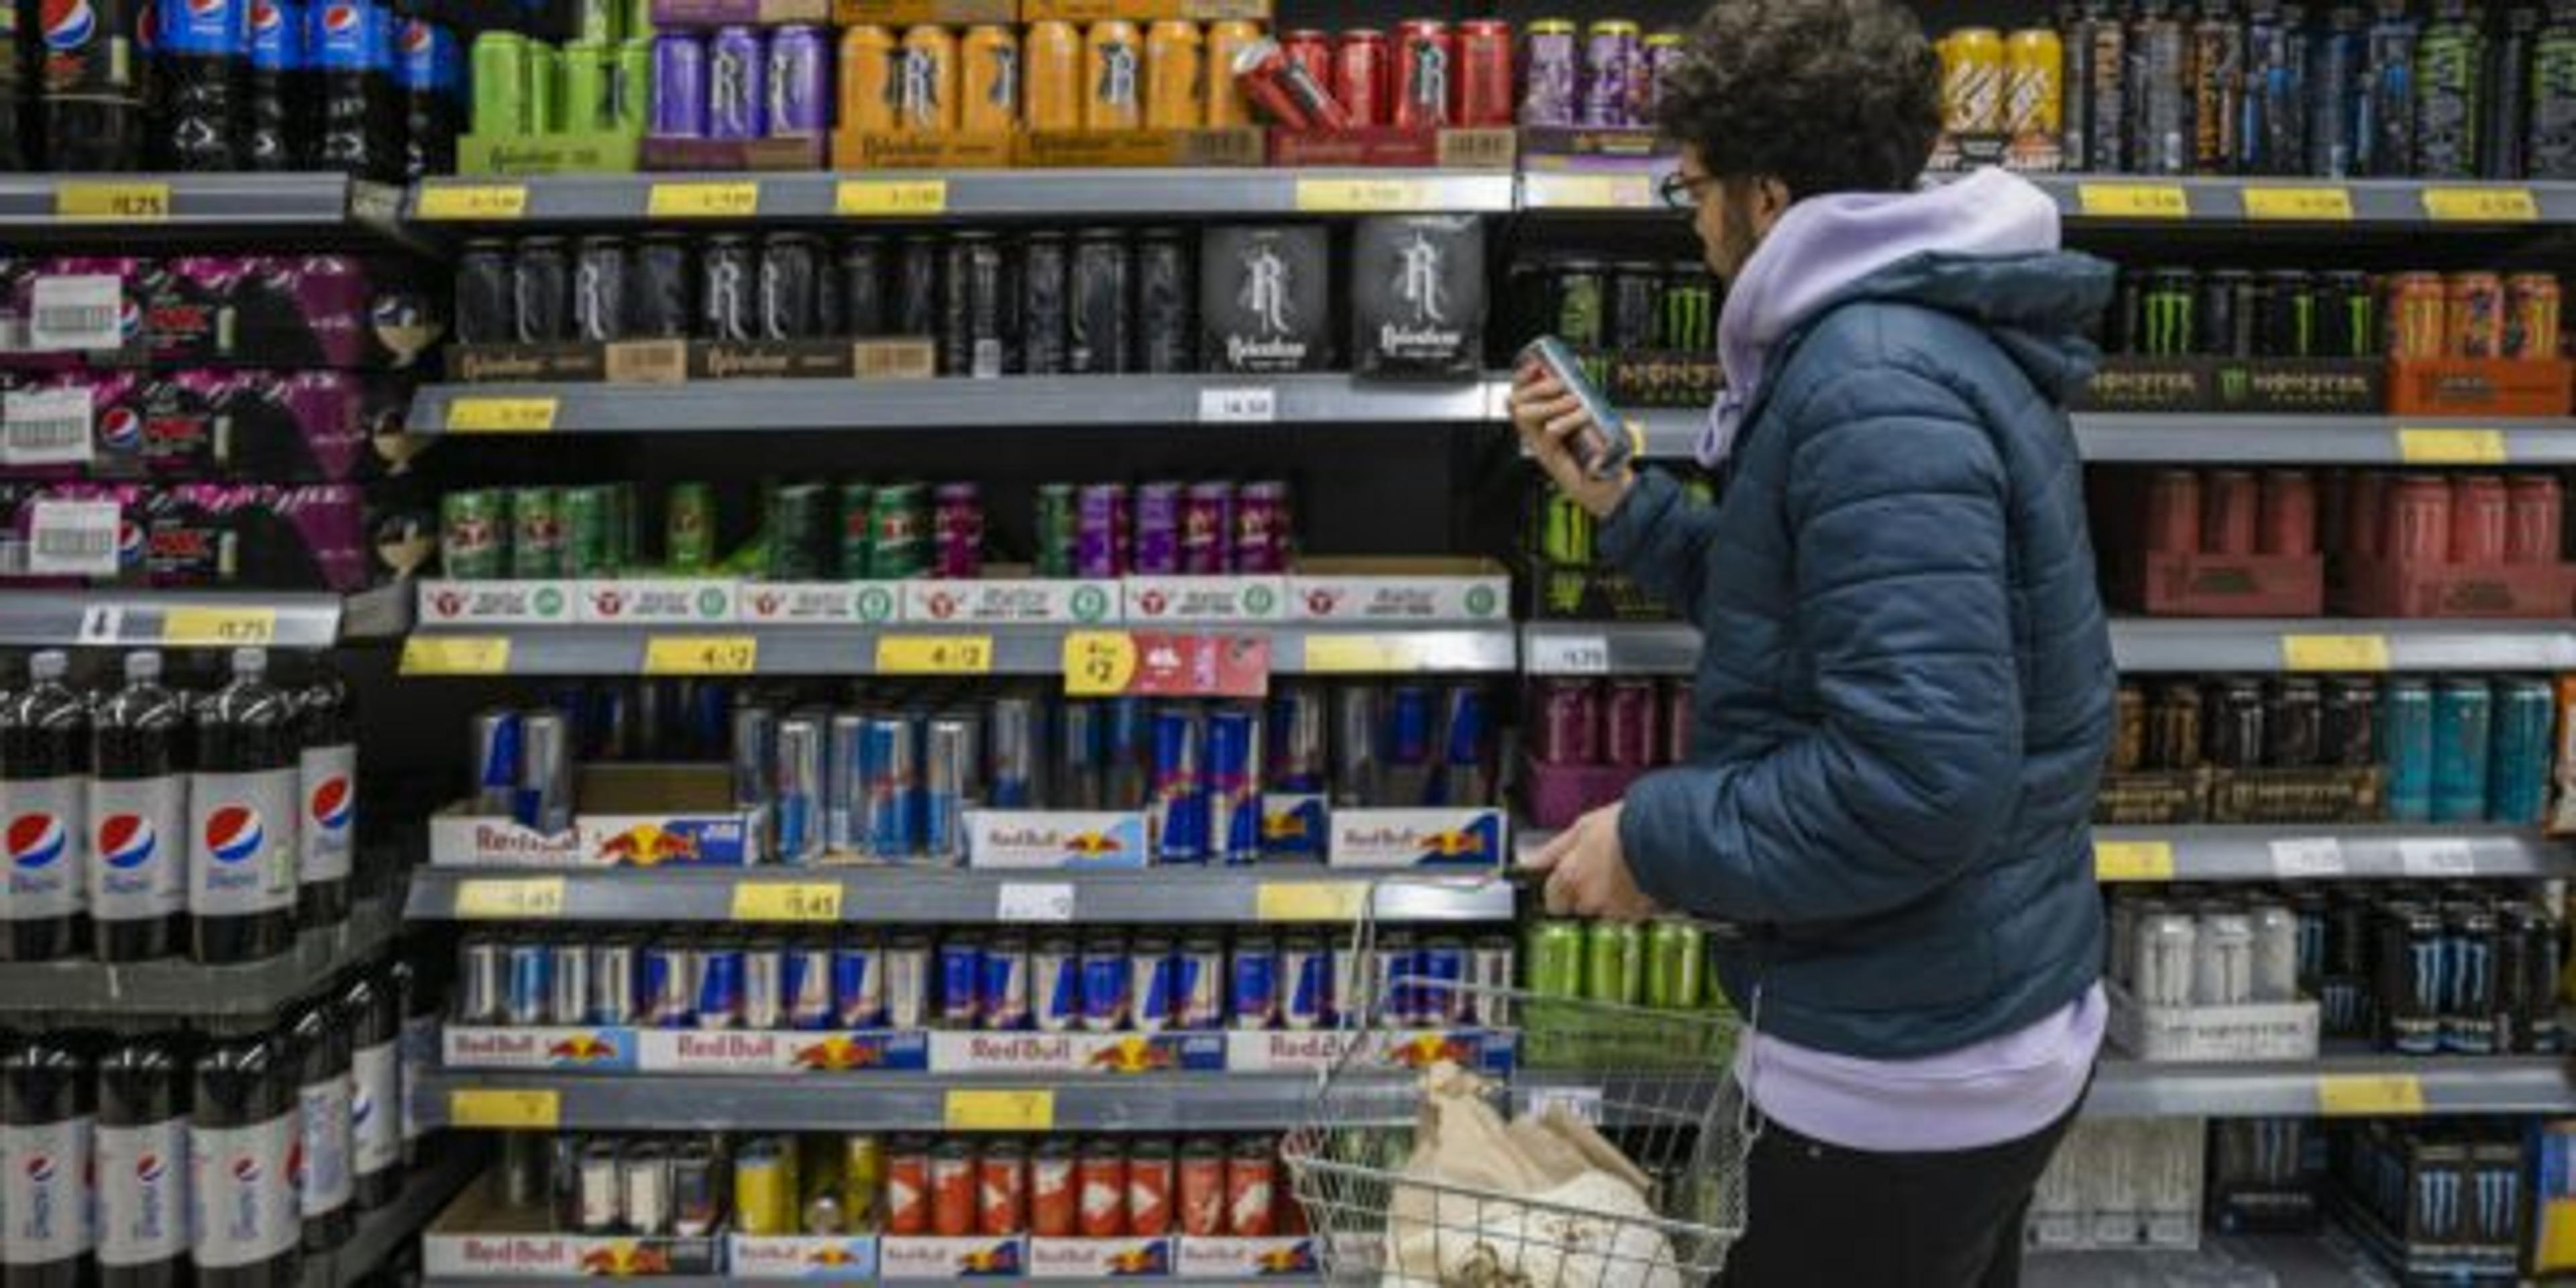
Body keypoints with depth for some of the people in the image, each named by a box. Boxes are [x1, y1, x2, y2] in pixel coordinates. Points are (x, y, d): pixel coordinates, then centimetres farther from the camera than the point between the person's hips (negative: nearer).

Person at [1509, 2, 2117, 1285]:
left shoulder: (1875, 388, -25)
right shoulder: (1918, 332, 9)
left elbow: (1923, 776, -33)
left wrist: (1657, 840, -21)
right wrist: (1617, 498, 11)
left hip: (1907, 1067, -10)